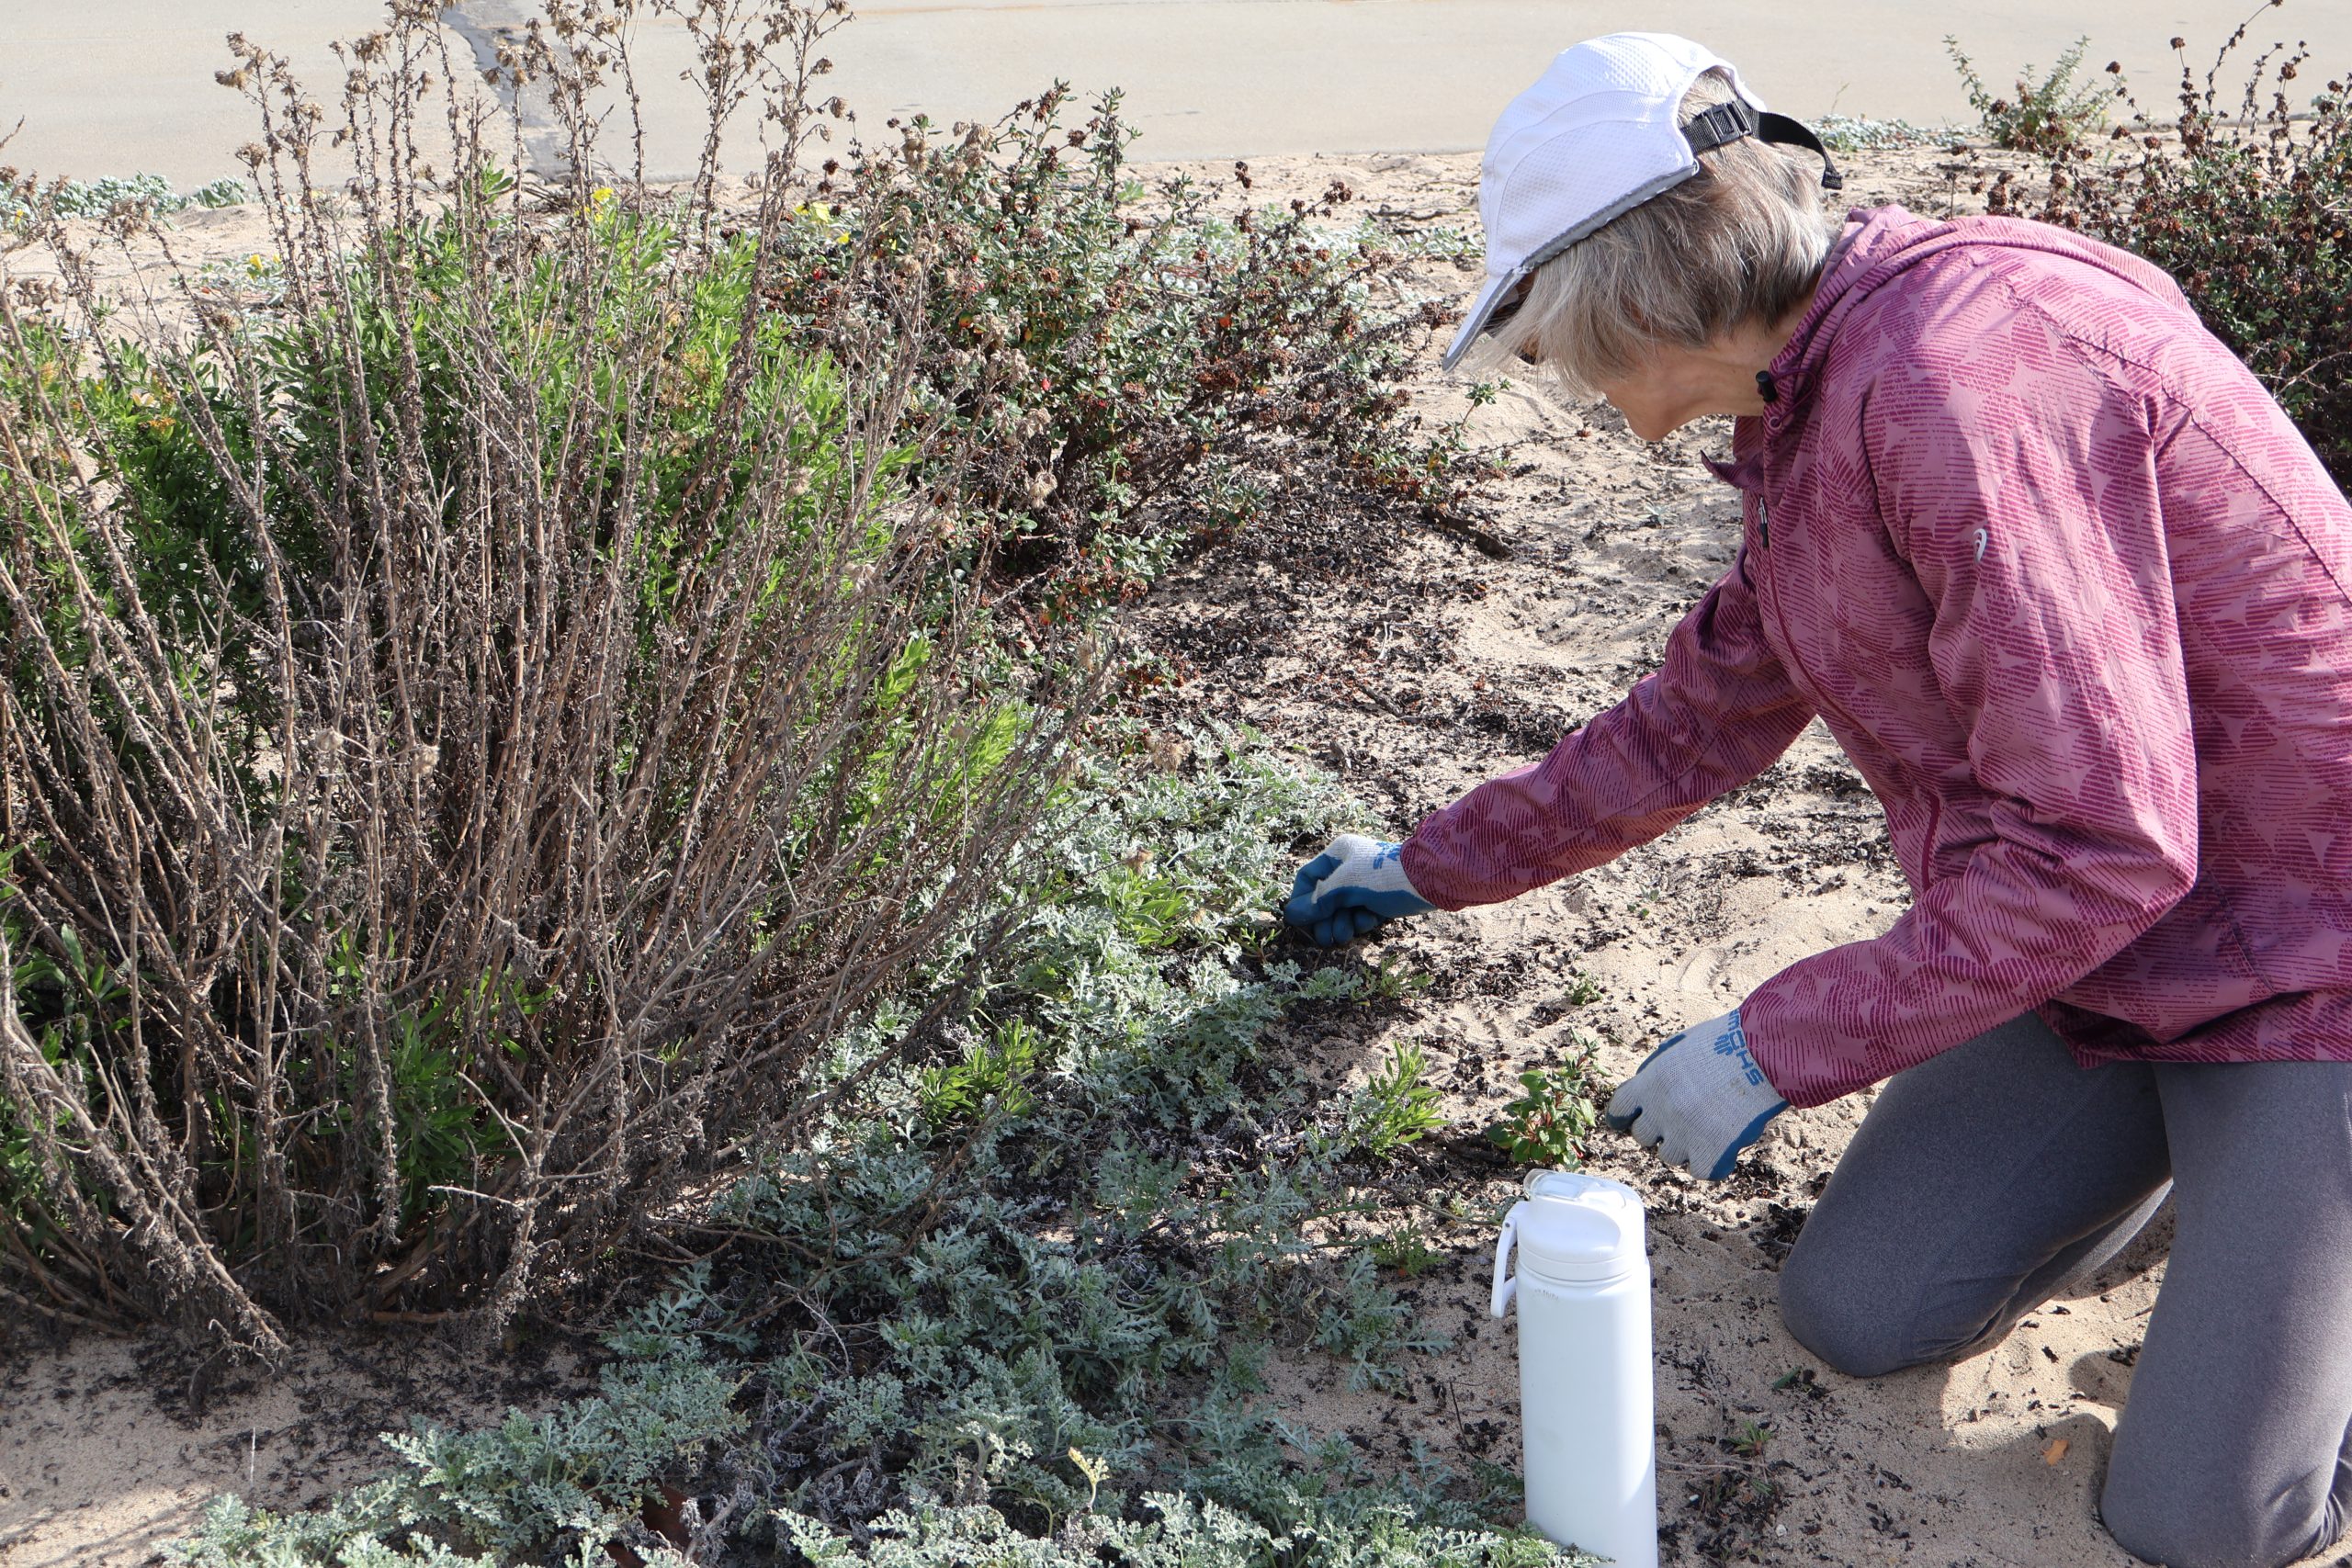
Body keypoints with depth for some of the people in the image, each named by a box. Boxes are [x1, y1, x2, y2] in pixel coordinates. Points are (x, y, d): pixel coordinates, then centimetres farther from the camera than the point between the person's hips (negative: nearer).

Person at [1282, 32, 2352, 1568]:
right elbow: (1698, 724, 16)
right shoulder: (1812, 416, 4)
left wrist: (1774, 1047, -21)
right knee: (1857, 1313, 4)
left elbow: (2095, 843, -30)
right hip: (2103, 956, 8)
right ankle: (2178, 1132, 22)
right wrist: (1432, 867, 23)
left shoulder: (1957, 373, -28)